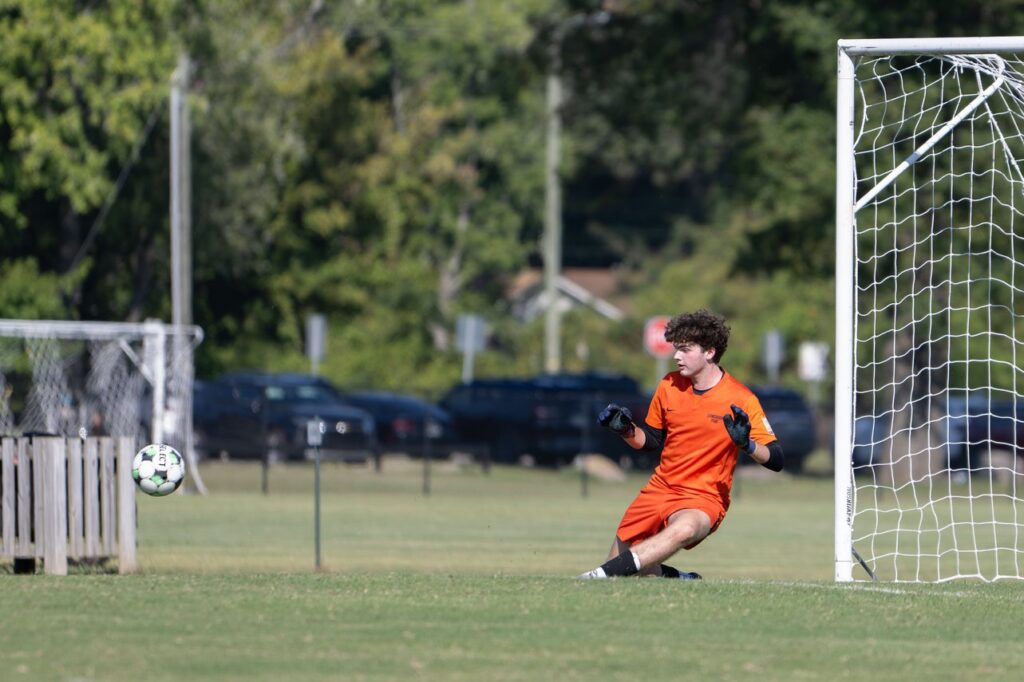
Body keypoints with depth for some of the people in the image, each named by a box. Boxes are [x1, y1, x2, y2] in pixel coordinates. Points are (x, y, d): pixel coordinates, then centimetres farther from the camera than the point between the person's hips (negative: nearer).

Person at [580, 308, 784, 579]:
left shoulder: (741, 400, -11)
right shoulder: (669, 386, 5)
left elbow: (776, 460, -12)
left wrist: (747, 444, -32)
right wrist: (626, 429, -2)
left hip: (704, 499, -7)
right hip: (660, 488, 7)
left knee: (684, 529, -41)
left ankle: (601, 575, -48)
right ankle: (675, 578, 30)